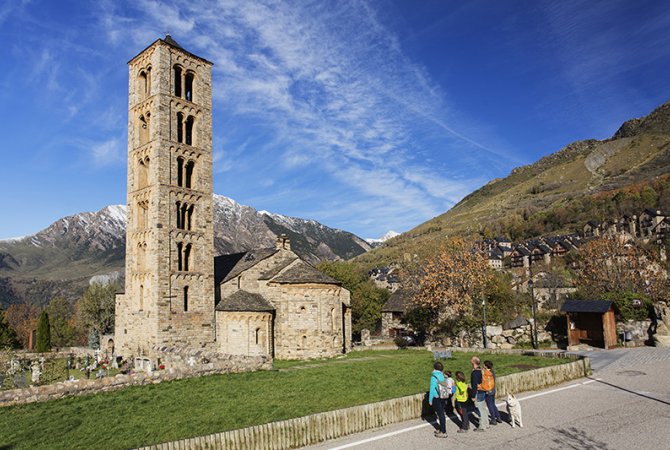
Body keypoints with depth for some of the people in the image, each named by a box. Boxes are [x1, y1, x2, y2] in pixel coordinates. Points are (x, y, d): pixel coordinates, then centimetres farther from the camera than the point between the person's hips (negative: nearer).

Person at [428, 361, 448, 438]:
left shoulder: (434, 376, -16)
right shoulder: (442, 375, 4)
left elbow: (432, 389, -15)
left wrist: (430, 400, -9)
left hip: (436, 398, -7)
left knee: (440, 414, -1)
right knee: (442, 413, 16)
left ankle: (443, 432, 4)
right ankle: (441, 429, 29)